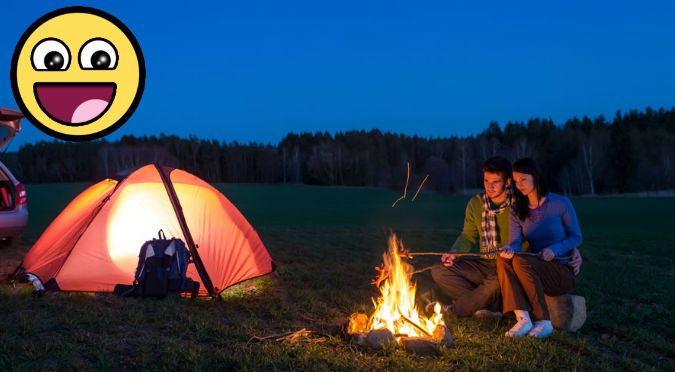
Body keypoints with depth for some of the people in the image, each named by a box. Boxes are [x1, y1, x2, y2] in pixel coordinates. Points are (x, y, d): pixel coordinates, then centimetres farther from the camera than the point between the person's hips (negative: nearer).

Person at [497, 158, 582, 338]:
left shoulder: (560, 203, -4)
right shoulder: (516, 210, 8)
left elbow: (576, 237, 2)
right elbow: (515, 242, -3)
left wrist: (554, 249, -17)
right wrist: (509, 248, -29)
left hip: (563, 272, -4)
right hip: (535, 272, 4)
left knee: (521, 261, -32)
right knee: (503, 260, -26)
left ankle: (544, 322, -28)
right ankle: (522, 318, -36)